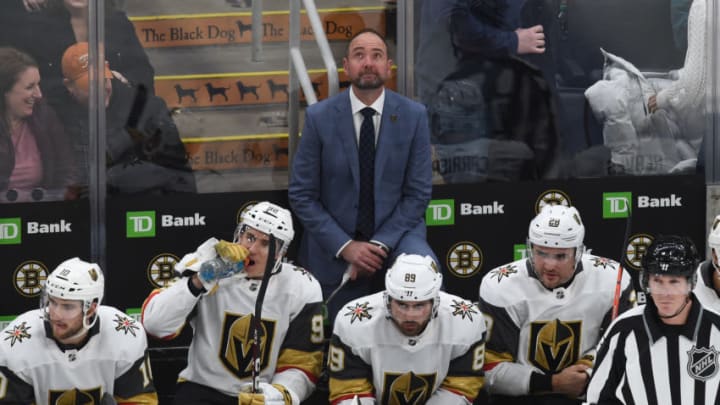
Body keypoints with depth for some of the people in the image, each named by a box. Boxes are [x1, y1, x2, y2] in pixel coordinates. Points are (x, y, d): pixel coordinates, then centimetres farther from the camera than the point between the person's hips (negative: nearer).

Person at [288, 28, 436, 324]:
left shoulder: (413, 116, -4)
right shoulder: (319, 117, -6)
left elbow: (418, 192, -3)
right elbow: (302, 195, -4)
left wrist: (382, 243, -15)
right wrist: (344, 246, -14)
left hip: (395, 233, 0)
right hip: (335, 249, 0)